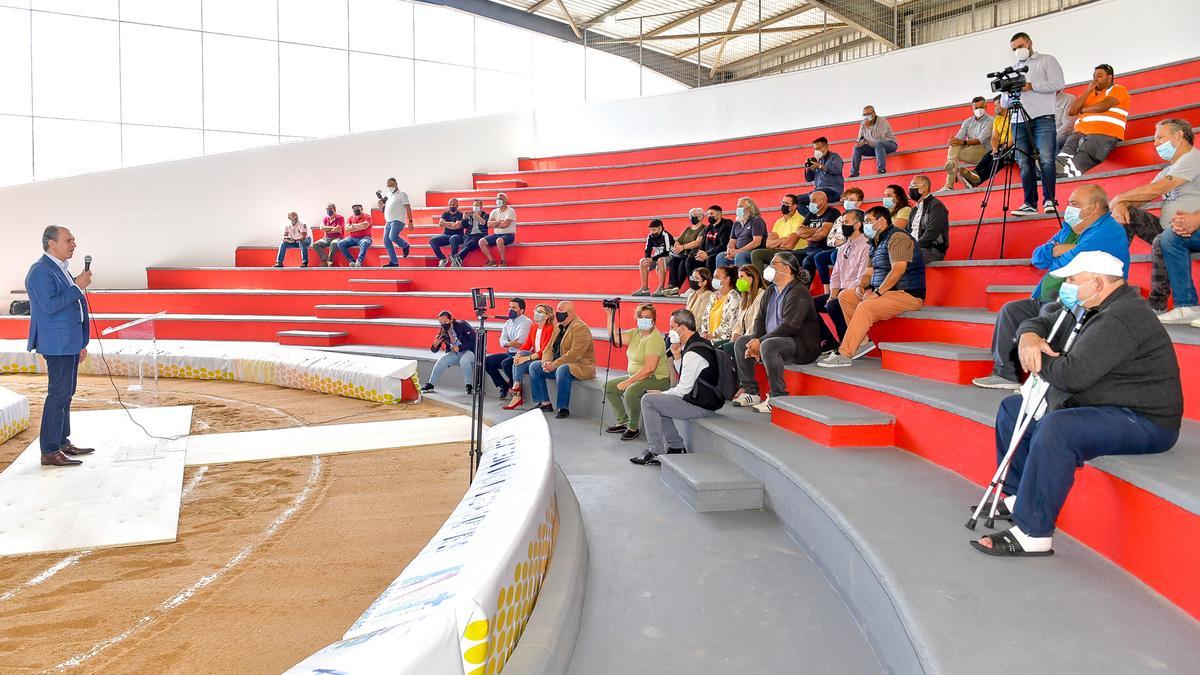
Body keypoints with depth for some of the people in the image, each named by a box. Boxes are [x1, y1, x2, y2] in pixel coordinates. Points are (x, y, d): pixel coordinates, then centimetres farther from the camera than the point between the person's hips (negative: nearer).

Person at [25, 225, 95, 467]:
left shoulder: (60, 269, 16)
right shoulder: (40, 271, -13)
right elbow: (50, 306, -24)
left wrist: (80, 343, 21)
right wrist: (77, 287, -19)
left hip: (69, 342, 10)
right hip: (57, 343, -10)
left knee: (65, 393, 14)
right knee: (59, 393, -8)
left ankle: (62, 442, 24)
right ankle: (49, 452, -3)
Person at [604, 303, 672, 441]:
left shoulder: (655, 338, -18)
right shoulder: (636, 333, 9)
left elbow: (650, 368, -26)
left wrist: (628, 382, -25)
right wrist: (610, 314, -7)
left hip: (657, 379, -10)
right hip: (636, 376, 10)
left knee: (630, 391, -34)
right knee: (608, 386, 7)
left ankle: (634, 428, -12)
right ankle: (622, 422, 14)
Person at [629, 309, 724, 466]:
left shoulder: (693, 353, -22)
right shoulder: (700, 343, 10)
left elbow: (684, 389, -19)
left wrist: (662, 394, -4)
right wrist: (677, 356, 6)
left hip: (700, 405, -11)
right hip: (705, 399, 11)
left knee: (648, 400, -9)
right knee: (657, 401, 21)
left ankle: (656, 453, -4)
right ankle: (676, 447, 20)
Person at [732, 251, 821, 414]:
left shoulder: (799, 292, -16)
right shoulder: (770, 290, 13)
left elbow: (789, 326, -26)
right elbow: (760, 319, 11)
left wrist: (760, 341, -24)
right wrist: (755, 341, -9)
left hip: (803, 345, -10)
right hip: (774, 339, 10)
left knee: (768, 346, -35)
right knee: (741, 342, 3)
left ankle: (778, 397, -27)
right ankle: (751, 392, 4)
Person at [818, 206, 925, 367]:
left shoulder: (897, 237, -10)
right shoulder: (876, 243, 21)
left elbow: (898, 269, -23)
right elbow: (868, 273, 19)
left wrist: (877, 292, -25)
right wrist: (860, 286, -3)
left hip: (907, 294, -10)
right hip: (884, 293, 10)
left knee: (865, 307, -32)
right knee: (844, 296, 3)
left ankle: (843, 355, -31)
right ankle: (863, 341, -6)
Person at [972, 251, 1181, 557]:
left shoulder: (1120, 320, -23)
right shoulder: (1091, 310, 11)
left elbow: (1072, 374, -31)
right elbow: (1042, 323, 18)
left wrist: (1038, 359, -9)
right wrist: (1029, 336, -9)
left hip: (1142, 421, -11)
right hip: (1096, 407, 12)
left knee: (1054, 428, -37)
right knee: (1012, 408, 14)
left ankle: (1033, 534, -32)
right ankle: (1018, 497, 16)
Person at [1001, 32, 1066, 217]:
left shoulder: (1047, 60, 13)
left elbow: (1058, 83, -4)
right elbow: (1003, 102, 23)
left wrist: (1030, 86, -9)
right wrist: (1009, 97, 0)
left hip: (1042, 118, -5)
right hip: (1019, 122, 5)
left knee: (1045, 160, -15)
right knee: (1024, 164, -1)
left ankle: (1049, 200, -12)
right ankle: (1030, 204, 1)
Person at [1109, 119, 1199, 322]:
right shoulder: (1168, 171, 25)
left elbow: (1153, 191, -14)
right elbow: (1140, 199, 15)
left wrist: (1118, 198, -1)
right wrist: (1120, 205, -8)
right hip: (1169, 230, 9)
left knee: (1166, 239, -38)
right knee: (1128, 212, -2)